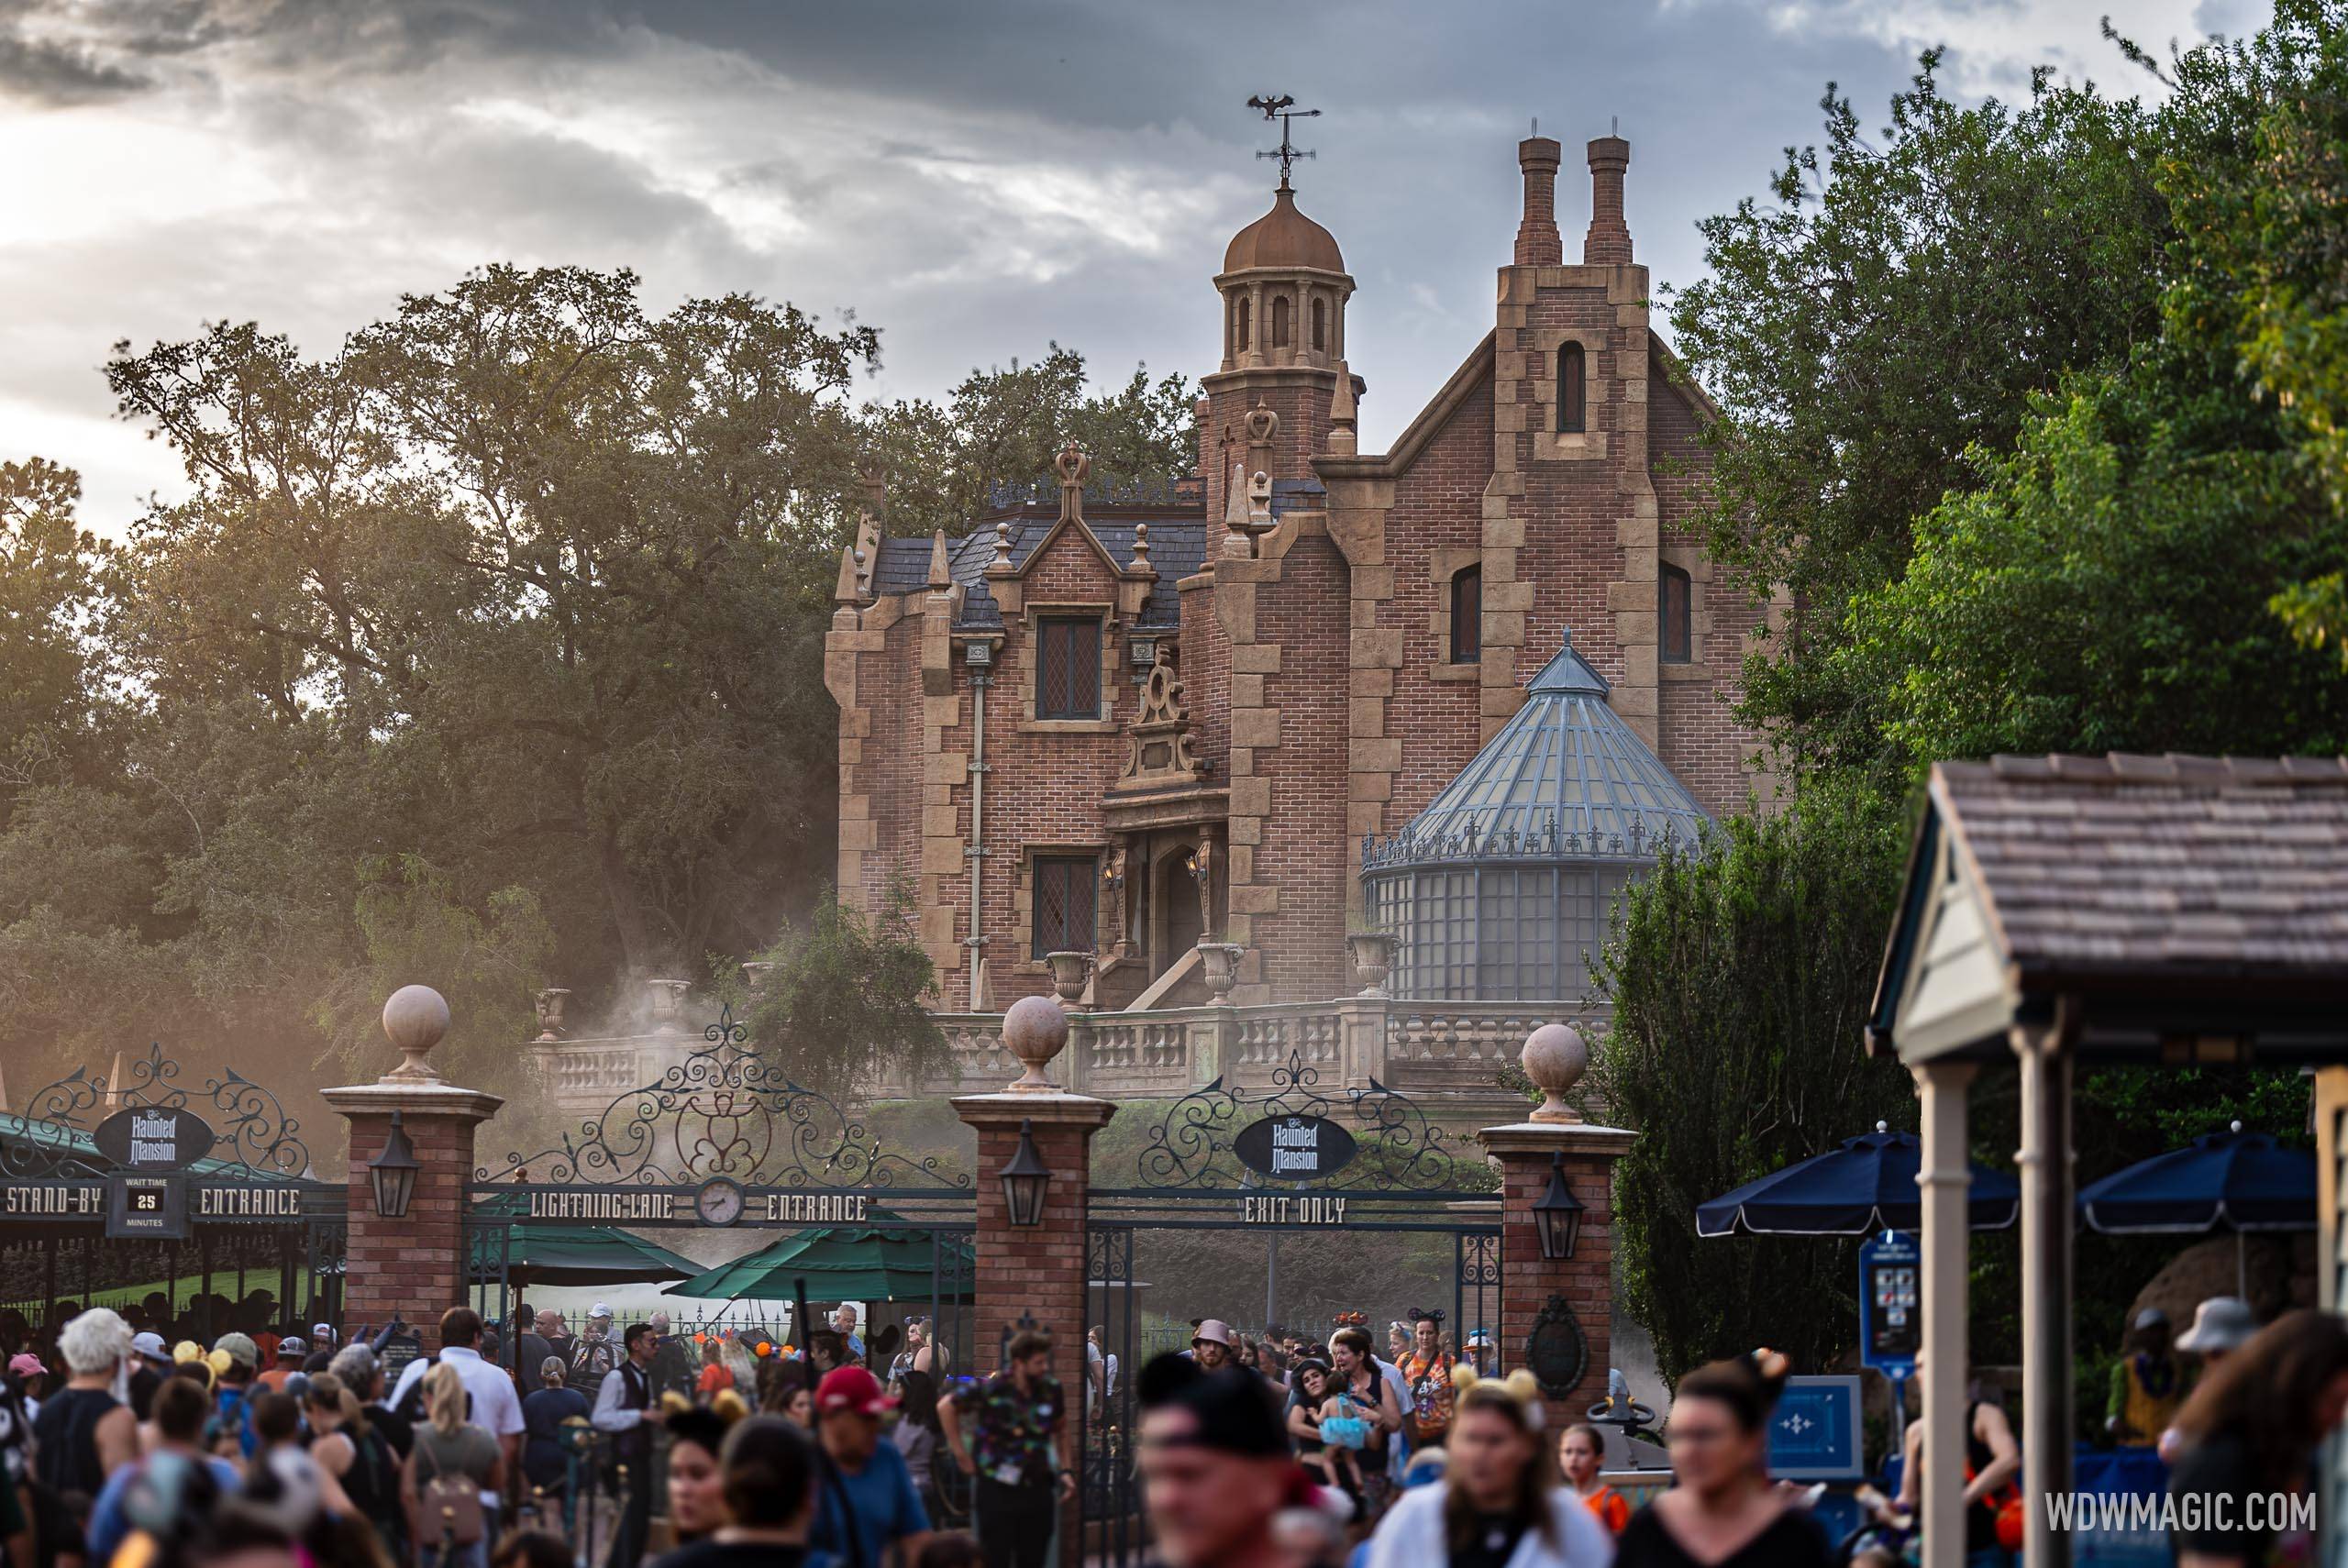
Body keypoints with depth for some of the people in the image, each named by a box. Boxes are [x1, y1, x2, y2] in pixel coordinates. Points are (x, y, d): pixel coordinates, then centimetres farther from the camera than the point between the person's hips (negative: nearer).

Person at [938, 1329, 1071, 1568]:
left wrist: (1066, 1471, 7)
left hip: (1038, 1491, 4)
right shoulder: (991, 1389, -14)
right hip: (998, 1492, -4)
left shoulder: (1051, 1389, 0)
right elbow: (946, 1407, -3)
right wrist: (961, 1454, -3)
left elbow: (1059, 1430, 17)